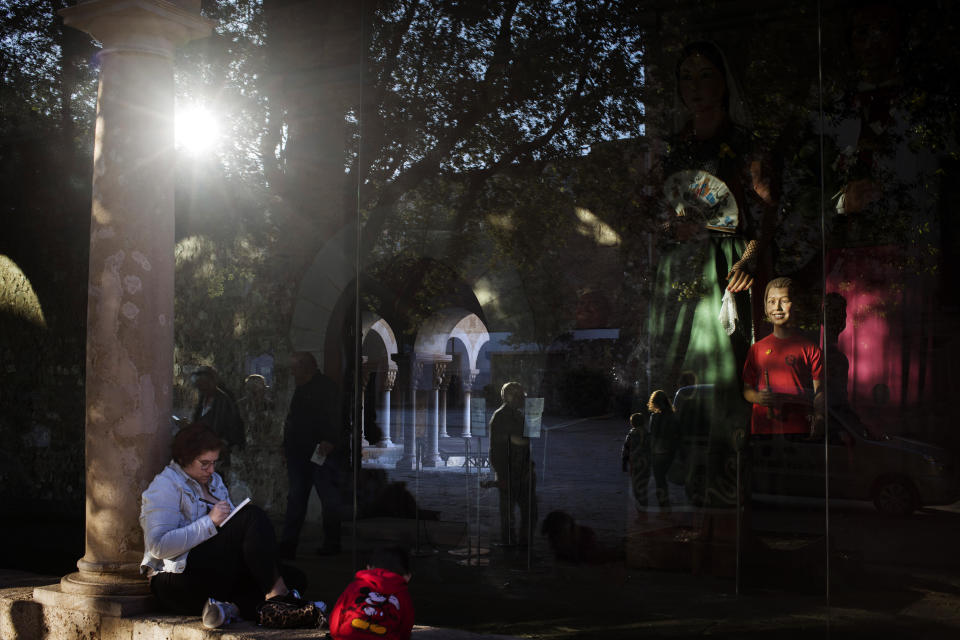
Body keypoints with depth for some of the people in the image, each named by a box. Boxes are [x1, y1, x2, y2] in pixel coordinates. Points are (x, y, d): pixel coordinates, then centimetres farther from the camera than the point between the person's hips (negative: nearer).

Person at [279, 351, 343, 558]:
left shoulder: (326, 388, -9)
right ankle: (287, 545, 8)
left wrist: (330, 441, -29)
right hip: (300, 454, 9)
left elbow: (335, 419, -18)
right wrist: (288, 447, 17)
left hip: (321, 455, -9)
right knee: (295, 499, 7)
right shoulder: (301, 389, 19)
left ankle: (331, 544, 8)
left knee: (329, 499, -1)